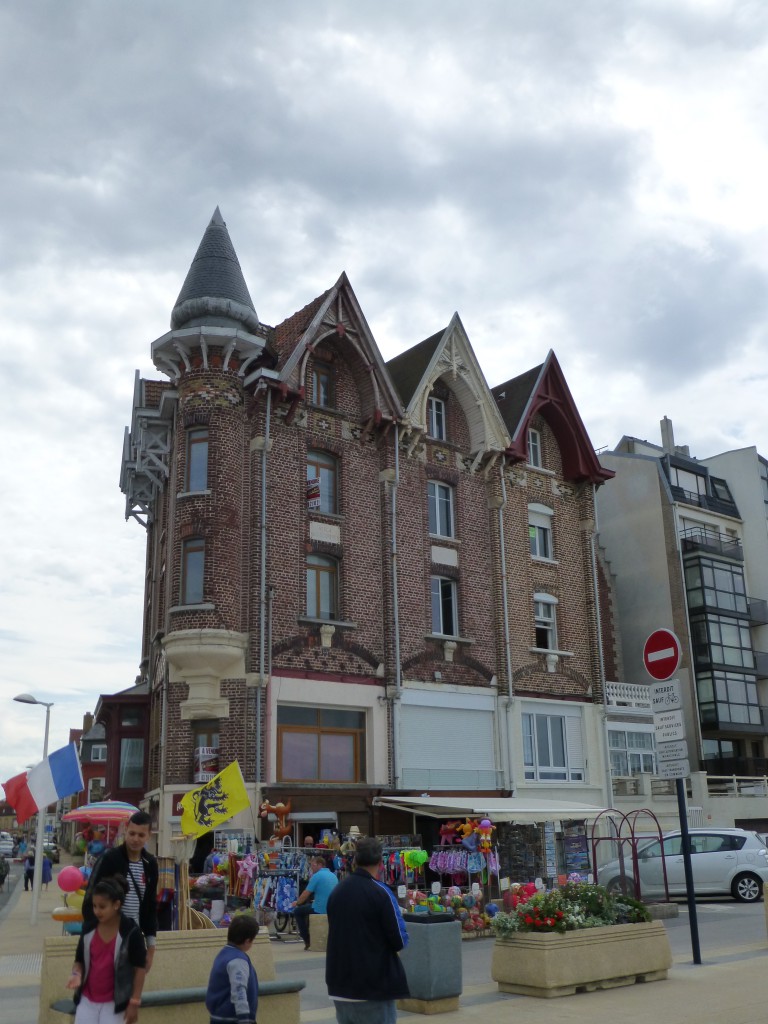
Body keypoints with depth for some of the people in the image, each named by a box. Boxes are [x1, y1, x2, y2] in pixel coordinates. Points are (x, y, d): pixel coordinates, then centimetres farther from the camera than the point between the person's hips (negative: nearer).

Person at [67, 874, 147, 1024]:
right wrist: (77, 974, -14)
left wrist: (134, 1001, -11)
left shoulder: (130, 932, -16)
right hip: (87, 999, 4)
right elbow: (79, 960, 8)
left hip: (114, 1001, -4)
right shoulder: (89, 929, -4)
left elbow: (139, 968, -10)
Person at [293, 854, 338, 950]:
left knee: (297, 911, 15)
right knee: (308, 906, 32)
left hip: (320, 910, -7)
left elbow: (305, 894, -8)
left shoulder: (316, 876, -13)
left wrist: (297, 903, 9)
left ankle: (307, 941, 13)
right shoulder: (333, 876, 9)